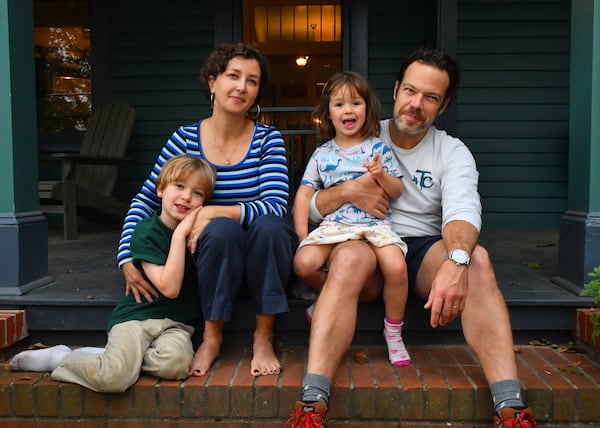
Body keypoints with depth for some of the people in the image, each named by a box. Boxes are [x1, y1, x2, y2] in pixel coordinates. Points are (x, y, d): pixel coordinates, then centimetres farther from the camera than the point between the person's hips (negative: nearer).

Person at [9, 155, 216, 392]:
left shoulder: (196, 229, 8)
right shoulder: (147, 233, -8)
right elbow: (169, 287, -18)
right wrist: (180, 235, -19)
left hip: (176, 323, 4)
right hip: (137, 317, -4)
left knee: (175, 365, -31)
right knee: (113, 377, -29)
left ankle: (114, 356, -4)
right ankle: (60, 357, 3)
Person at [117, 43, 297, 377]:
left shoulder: (268, 139, -5)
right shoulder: (185, 138, -3)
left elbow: (275, 206, -18)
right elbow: (146, 200, 0)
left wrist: (213, 212, -29)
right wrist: (127, 259, -12)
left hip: (264, 257, 0)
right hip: (214, 254, 0)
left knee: (269, 225, -32)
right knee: (222, 229, -33)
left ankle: (264, 338, -16)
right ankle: (212, 337, -13)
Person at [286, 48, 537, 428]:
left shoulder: (453, 152, 6)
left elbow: (463, 210, -15)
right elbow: (312, 207, 4)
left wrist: (456, 260, -37)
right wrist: (346, 191, -18)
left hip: (425, 248, 1)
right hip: (366, 243, -1)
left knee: (477, 258, -30)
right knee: (350, 255, -36)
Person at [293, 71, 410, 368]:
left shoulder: (378, 148, 7)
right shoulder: (322, 154, 11)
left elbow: (397, 192, 8)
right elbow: (304, 193, 10)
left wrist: (382, 175, -13)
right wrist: (302, 233, 0)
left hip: (374, 223, -1)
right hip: (333, 224, 2)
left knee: (396, 267, -27)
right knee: (304, 263, -24)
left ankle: (393, 331, -1)